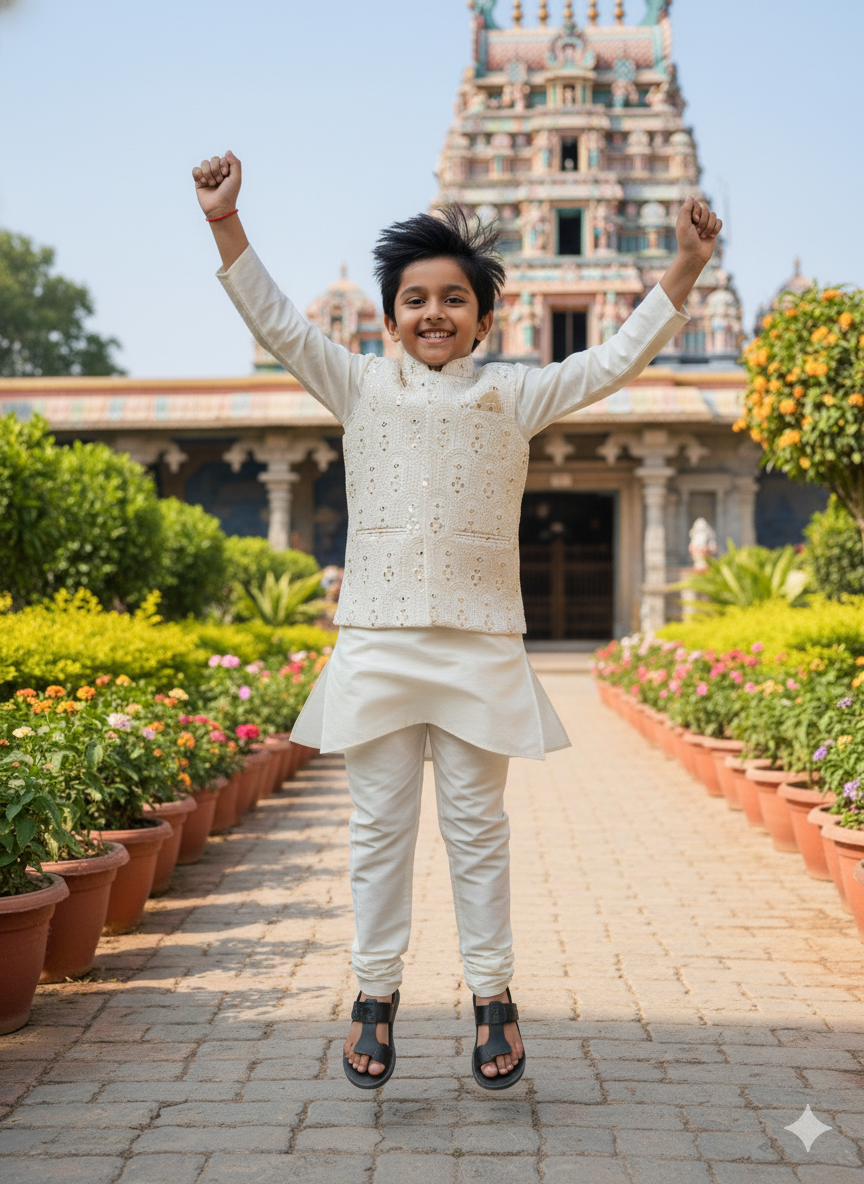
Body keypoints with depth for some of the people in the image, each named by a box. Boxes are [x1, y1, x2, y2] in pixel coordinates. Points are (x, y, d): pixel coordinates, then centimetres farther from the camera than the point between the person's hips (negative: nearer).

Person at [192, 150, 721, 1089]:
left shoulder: (514, 396, 8)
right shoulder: (362, 388, 9)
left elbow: (616, 359, 6)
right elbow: (277, 325, 5)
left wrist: (684, 268, -1)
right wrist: (226, 226, -5)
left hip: (479, 645, 0)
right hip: (377, 639, 1)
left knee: (476, 825, 7)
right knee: (379, 824, 7)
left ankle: (492, 996, 18)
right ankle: (375, 993, 19)